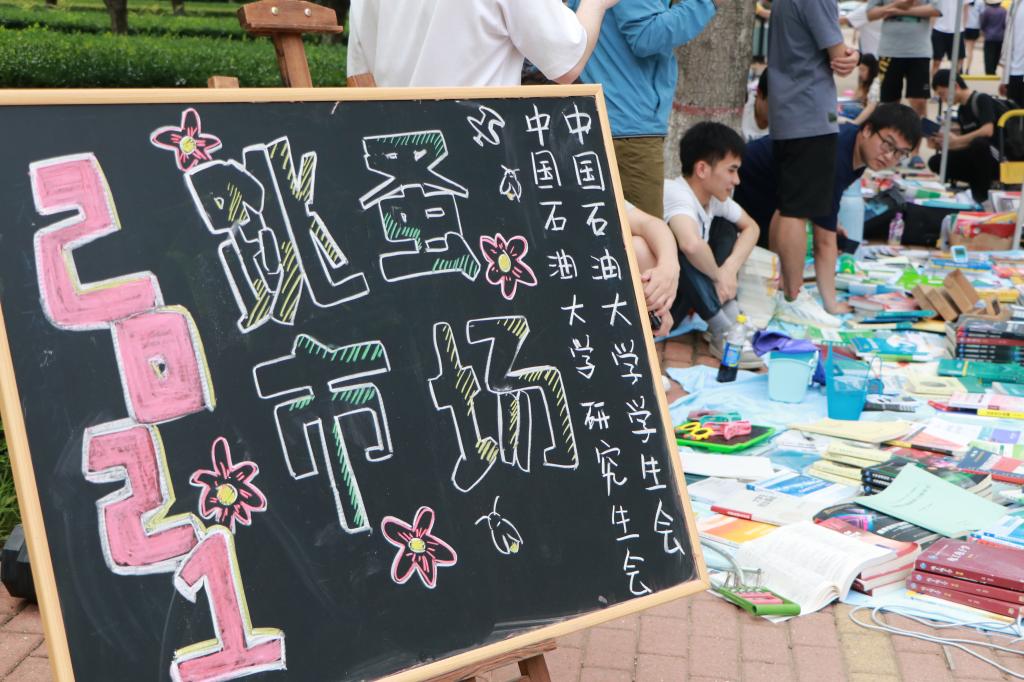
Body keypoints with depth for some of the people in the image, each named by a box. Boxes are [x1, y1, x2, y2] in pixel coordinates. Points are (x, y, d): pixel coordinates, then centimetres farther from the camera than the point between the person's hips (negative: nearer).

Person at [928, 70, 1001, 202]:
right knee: (936, 162, -5)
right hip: (980, 158, 8)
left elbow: (988, 131, -26)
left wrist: (956, 140, -20)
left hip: (999, 159, -8)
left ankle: (983, 192, -20)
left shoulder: (981, 99, -13)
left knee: (979, 142, -40)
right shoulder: (961, 111, 11)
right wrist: (941, 145, -1)